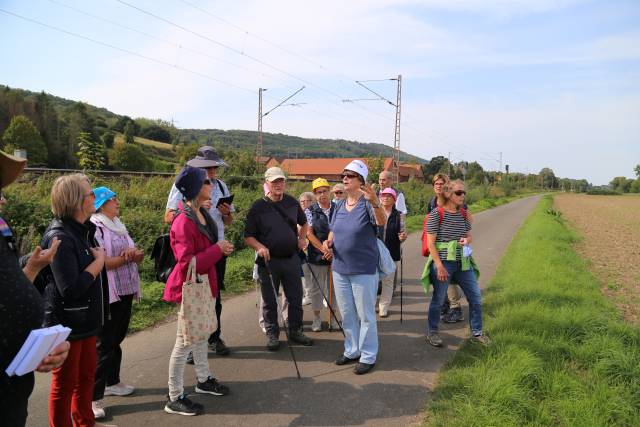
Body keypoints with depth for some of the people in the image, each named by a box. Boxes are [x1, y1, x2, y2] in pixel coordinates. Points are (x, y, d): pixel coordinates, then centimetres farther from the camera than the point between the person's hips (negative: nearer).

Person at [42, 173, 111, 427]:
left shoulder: (83, 229, 6)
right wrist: (98, 261, -18)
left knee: (87, 373, 21)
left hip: (85, 318, 9)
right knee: (65, 383, 8)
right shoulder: (60, 237, -23)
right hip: (67, 323, -9)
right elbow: (70, 289, -27)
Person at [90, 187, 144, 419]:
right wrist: (127, 257, -12)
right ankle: (94, 397, 3)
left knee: (116, 340, 18)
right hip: (108, 295, -8)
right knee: (104, 345, -4)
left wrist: (135, 255, -11)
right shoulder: (94, 228, -11)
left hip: (125, 292, 8)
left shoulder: (119, 226, 15)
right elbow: (100, 262, -22)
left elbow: (135, 256, 12)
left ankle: (112, 382, 32)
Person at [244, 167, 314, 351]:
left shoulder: (292, 203, 6)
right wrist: (259, 247, -21)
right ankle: (272, 334, 22)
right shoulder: (258, 207, -6)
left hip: (291, 258, 4)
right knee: (270, 301, 6)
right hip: (269, 260, -3)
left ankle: (295, 331, 28)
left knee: (296, 298, 11)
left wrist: (302, 238, 9)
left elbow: (303, 222, 25)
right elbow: (248, 236, -4)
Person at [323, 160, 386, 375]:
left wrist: (374, 201, -51)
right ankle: (352, 350, 35)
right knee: (346, 314, 18)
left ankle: (368, 356, 21)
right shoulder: (339, 205, 6)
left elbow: (382, 222, -33)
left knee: (365, 315, 6)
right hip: (340, 269, 7)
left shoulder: (367, 203, -14)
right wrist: (328, 242, -8)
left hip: (364, 270, -6)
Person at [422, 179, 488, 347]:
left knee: (475, 297, 8)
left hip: (463, 262, 6)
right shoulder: (436, 214, -11)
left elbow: (469, 236, 19)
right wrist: (439, 266, -17)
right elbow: (431, 243, -12)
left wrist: (466, 240, -7)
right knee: (438, 299, 6)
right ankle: (432, 332, 25)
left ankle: (476, 332, 26)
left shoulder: (463, 214, 7)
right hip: (443, 262, -6)